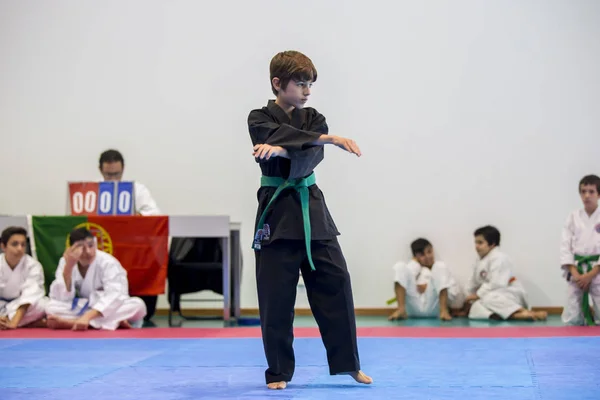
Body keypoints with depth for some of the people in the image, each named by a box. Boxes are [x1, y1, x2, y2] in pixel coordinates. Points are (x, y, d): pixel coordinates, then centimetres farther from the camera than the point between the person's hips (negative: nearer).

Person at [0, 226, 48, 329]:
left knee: (42, 304, -33)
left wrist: (15, 320, -41)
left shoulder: (33, 266, -14)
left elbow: (30, 295, -26)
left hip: (24, 309, -2)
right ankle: (30, 323, -22)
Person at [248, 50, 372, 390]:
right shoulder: (260, 119, -3)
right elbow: (284, 135, -24)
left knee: (336, 282, 0)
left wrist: (282, 151, -31)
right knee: (276, 295, 0)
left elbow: (310, 156, -12)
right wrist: (328, 138, -30)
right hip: (277, 211, -3)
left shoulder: (315, 120, 7)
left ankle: (349, 363, 12)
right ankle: (279, 371, 13)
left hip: (311, 208, 4)